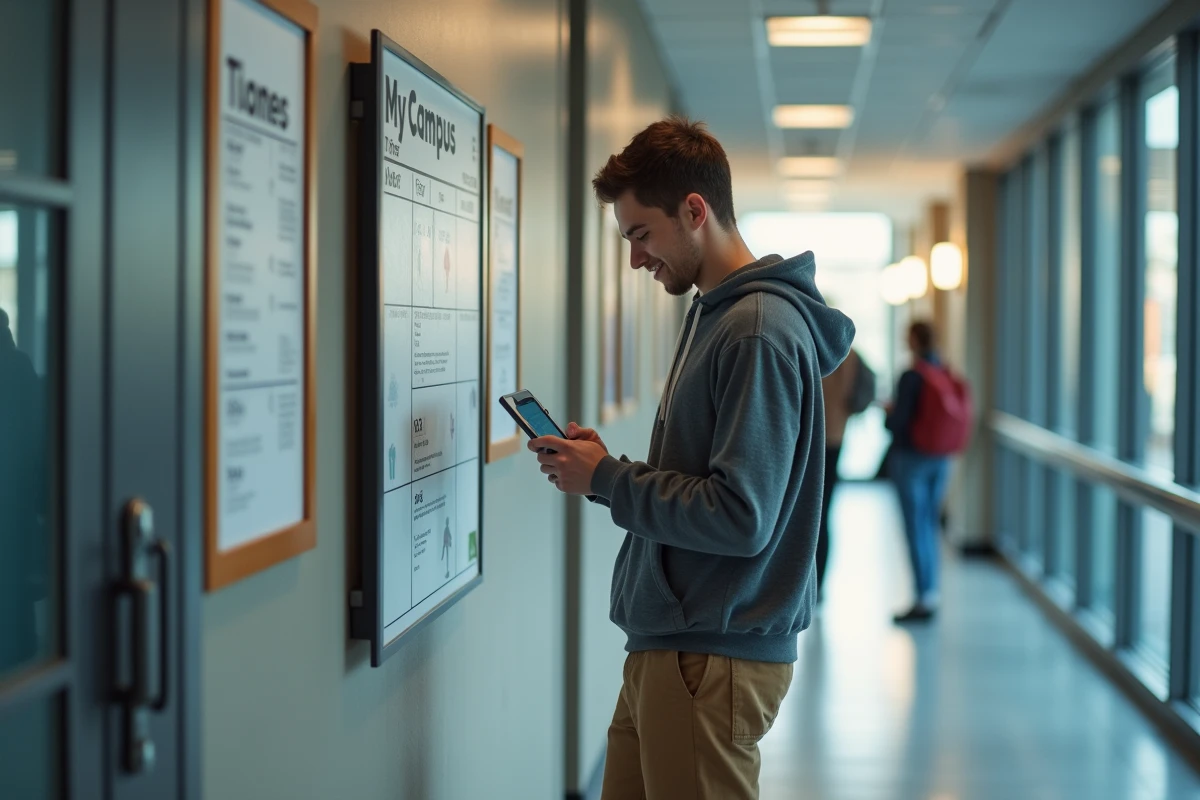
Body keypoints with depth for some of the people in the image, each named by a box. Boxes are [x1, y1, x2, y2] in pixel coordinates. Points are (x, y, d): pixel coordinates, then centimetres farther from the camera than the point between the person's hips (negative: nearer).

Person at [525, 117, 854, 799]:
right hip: (668, 642, 9)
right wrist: (603, 465, 2)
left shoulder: (759, 332, -18)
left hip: (714, 658, -9)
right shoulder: (714, 314, 14)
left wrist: (606, 479, -13)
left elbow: (740, 518, -23)